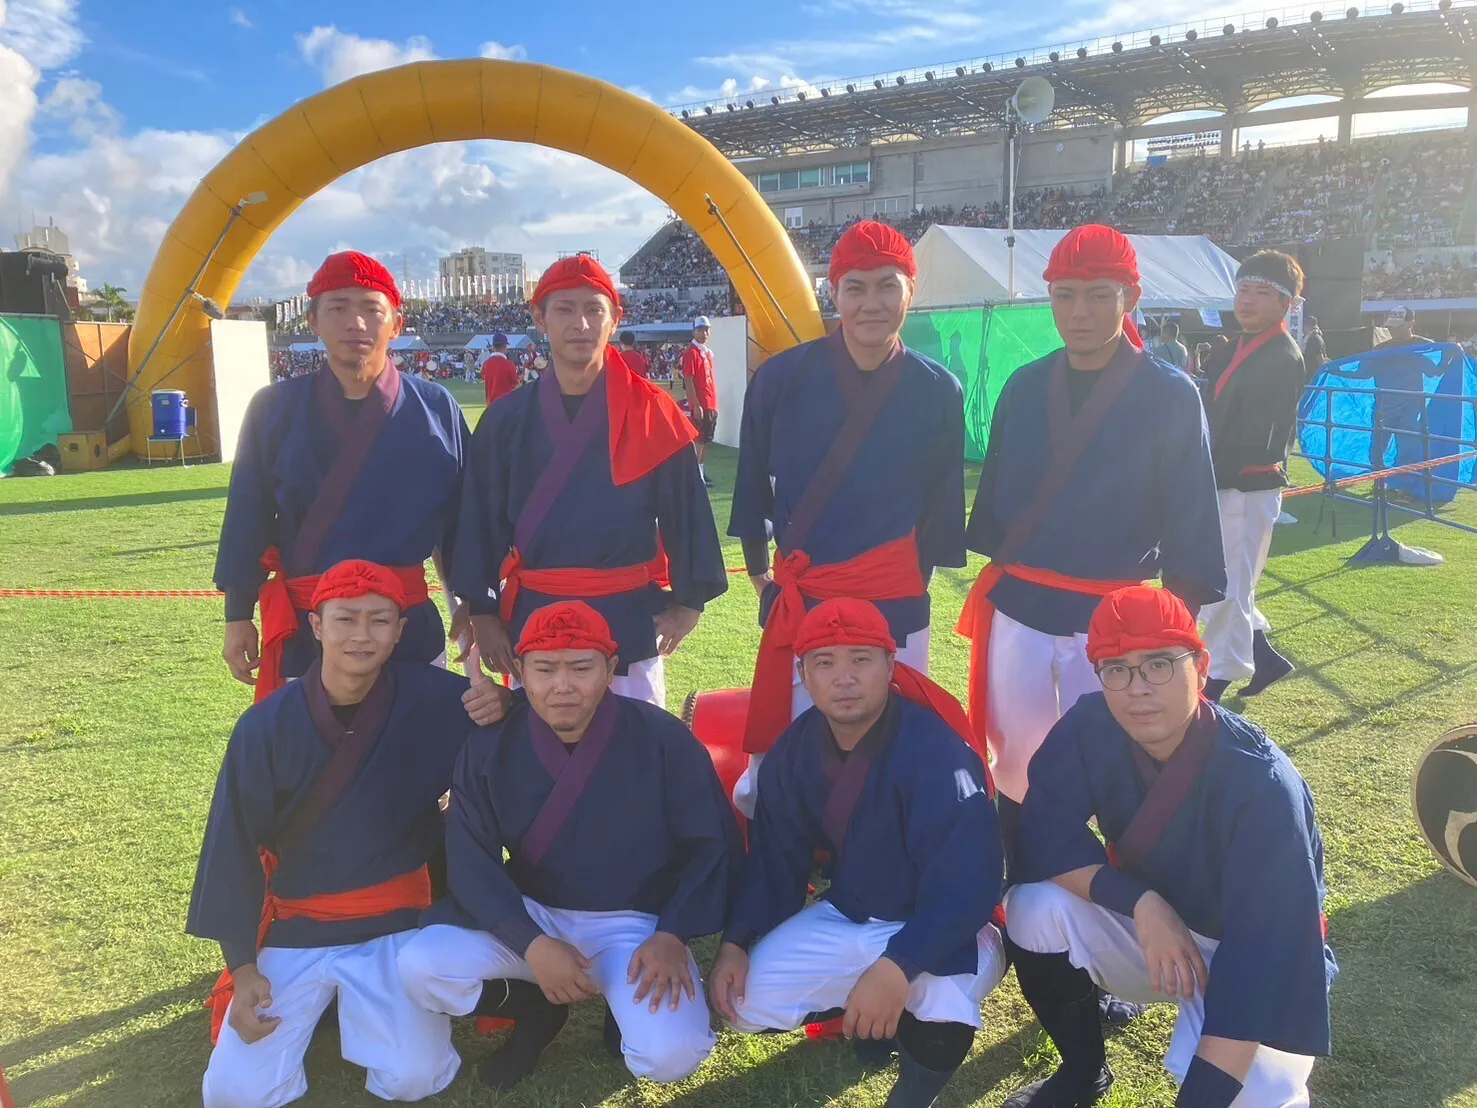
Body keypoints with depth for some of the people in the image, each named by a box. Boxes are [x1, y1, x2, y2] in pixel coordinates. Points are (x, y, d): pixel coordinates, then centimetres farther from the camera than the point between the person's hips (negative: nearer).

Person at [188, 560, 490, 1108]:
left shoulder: (432, 701, -12)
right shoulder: (266, 725, -11)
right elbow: (235, 848, -4)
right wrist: (243, 967, -4)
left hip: (396, 924, -1)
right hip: (293, 927, 1)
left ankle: (362, 1004, 17)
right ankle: (319, 1000, 23)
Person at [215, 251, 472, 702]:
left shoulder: (436, 409, -1)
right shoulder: (274, 409, 1)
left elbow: (462, 513, 4)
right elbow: (248, 517, 4)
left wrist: (471, 603, 6)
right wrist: (238, 616, 4)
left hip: (409, 625, 0)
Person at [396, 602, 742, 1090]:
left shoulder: (664, 740, -14)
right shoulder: (491, 746, -9)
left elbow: (712, 847, -7)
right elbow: (471, 861, -9)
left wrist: (671, 936, -19)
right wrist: (533, 944, -22)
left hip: (635, 923, -2)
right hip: (527, 914, 3)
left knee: (671, 1055, -26)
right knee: (421, 967, -21)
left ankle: (627, 1005, 12)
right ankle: (536, 1010, 8)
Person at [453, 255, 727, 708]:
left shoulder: (652, 413, -4)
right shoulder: (507, 420, 1)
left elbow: (686, 510, -2)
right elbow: (483, 518, 4)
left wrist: (688, 601, -3)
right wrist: (483, 613, 3)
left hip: (630, 618, -1)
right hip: (533, 617, 2)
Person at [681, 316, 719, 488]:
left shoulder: (707, 352, 16)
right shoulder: (691, 353, -11)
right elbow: (688, 381, -16)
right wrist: (696, 405, -20)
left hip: (711, 404, 9)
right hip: (700, 405, -9)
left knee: (706, 440, 12)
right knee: (699, 440, -6)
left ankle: (701, 472, 19)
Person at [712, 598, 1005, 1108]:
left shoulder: (937, 751, -26)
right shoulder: (793, 752, -5)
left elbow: (968, 880, -31)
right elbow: (774, 858, 4)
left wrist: (896, 967, -42)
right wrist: (735, 941, -11)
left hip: (933, 928, -5)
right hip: (844, 918, 6)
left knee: (941, 1016, -37)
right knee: (745, 1002, -11)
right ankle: (871, 1015, 13)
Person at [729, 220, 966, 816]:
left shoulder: (939, 391, 0)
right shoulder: (781, 378, -3)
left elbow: (942, 499, 12)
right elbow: (753, 482, 9)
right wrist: (761, 573, 14)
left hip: (897, 609, 1)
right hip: (798, 601, -1)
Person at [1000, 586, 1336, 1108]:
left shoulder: (1261, 783, -31)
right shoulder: (1090, 728, -18)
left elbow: (1265, 948, -35)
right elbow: (1043, 837, -17)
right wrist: (1141, 903, -32)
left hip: (1249, 954, -4)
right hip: (1146, 923, 4)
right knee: (1036, 907, -23)